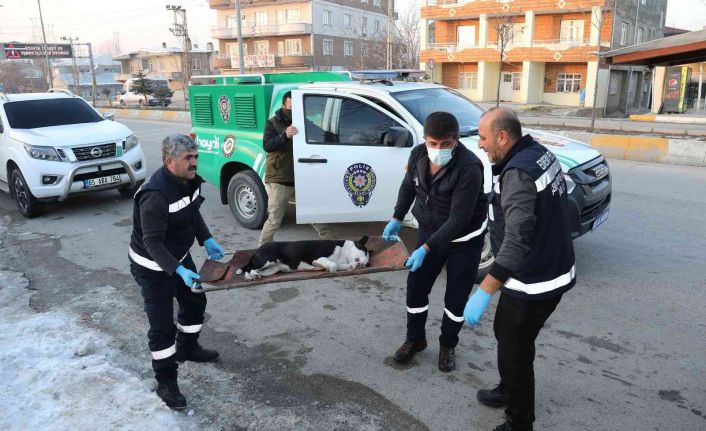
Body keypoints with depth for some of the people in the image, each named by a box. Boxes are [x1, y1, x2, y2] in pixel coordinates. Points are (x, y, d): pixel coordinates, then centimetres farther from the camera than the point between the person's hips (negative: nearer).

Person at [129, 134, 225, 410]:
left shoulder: (189, 181, -8)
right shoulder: (155, 196, -33)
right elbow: (153, 244, -32)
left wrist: (207, 240, 0)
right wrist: (179, 271, -41)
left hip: (179, 256, 8)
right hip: (153, 266, -8)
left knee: (195, 301, 22)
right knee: (162, 325, -2)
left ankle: (187, 348, 47)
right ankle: (166, 383, 15)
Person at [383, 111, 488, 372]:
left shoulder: (469, 167, -31)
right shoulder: (418, 155, -12)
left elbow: (458, 218, -31)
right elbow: (408, 186, 9)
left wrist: (426, 249, -34)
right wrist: (397, 218, 11)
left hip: (464, 240, -4)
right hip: (430, 232, 5)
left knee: (456, 296, 6)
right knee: (415, 287, 7)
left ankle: (447, 346, 30)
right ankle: (415, 339, 30)